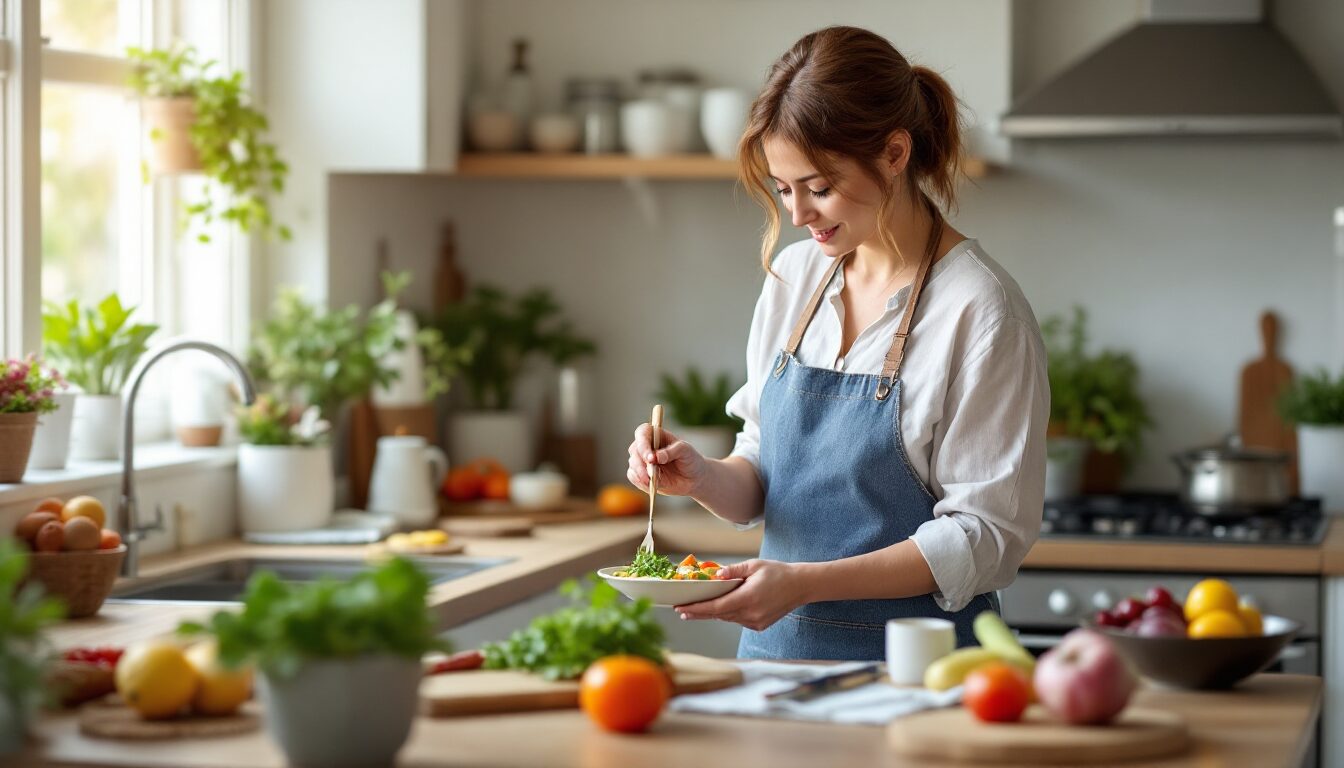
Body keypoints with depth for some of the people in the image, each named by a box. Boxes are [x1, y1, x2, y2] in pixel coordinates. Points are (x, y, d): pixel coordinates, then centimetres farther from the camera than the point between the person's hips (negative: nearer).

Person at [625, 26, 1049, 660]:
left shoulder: (981, 310, -11)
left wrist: (809, 582, -20)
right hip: (777, 646, 5)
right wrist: (703, 478, -6)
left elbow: (985, 535, -12)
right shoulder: (792, 276, 9)